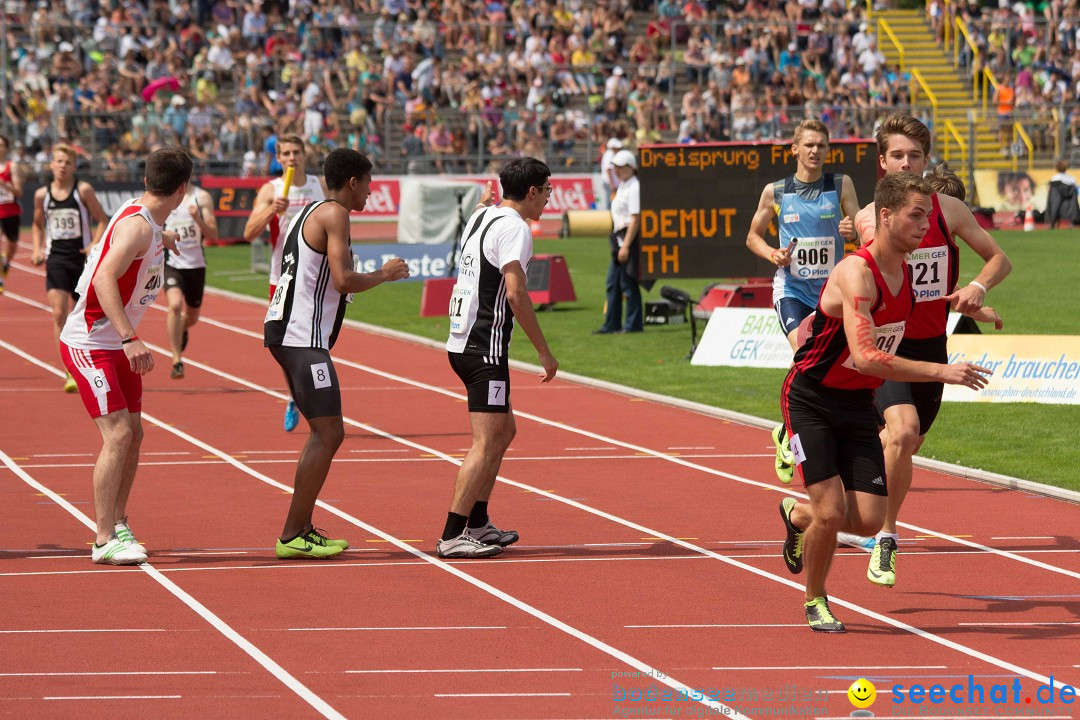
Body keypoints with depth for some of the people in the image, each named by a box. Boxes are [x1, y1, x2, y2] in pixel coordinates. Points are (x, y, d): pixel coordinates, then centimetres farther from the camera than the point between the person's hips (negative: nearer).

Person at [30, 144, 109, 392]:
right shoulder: (42, 194, 4)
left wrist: (95, 245, -17)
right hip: (55, 259, 1)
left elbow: (102, 220, -2)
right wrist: (37, 249, 5)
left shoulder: (83, 190, -5)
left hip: (82, 257, -1)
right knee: (58, 313, -14)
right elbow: (37, 225, 20)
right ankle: (70, 372, -13)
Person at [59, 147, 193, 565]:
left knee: (133, 434, 11)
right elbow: (104, 278, -35)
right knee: (117, 434, -15)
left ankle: (118, 523, 23)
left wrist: (162, 240, 53)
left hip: (117, 344, 10)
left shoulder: (148, 224, 6)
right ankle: (104, 540, -12)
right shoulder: (137, 226, -23)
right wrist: (129, 338, -43)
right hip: (88, 344, -10)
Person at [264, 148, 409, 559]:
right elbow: (344, 281, -20)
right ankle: (292, 536, -8)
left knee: (326, 433, 15)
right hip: (303, 338, -11)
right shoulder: (334, 214, -11)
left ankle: (302, 529, 17)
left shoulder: (311, 212, 20)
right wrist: (384, 274, -5)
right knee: (328, 435, -8)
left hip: (285, 332, 11)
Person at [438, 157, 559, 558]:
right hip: (485, 349, -10)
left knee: (503, 430, 20)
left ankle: (478, 524, 25)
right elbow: (516, 292, -21)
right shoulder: (514, 227, -13)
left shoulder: (480, 217, 15)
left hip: (462, 342, 10)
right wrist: (544, 351, -18)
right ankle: (452, 537, -11)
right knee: (486, 443, -9)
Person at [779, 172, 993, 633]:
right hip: (810, 400, -7)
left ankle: (798, 516, 28)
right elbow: (864, 356, -36)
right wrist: (940, 372, -40)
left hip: (858, 405, 7)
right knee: (832, 512, -14)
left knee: (868, 520, -4)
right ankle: (815, 602, 13)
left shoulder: (905, 274, 1)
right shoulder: (857, 273, -26)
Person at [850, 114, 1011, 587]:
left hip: (931, 347, 3)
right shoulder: (868, 220, -6)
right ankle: (886, 537, -13)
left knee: (908, 445, 14)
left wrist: (977, 288, -15)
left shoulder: (949, 211, -2)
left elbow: (999, 259, 7)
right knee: (902, 433, -26)